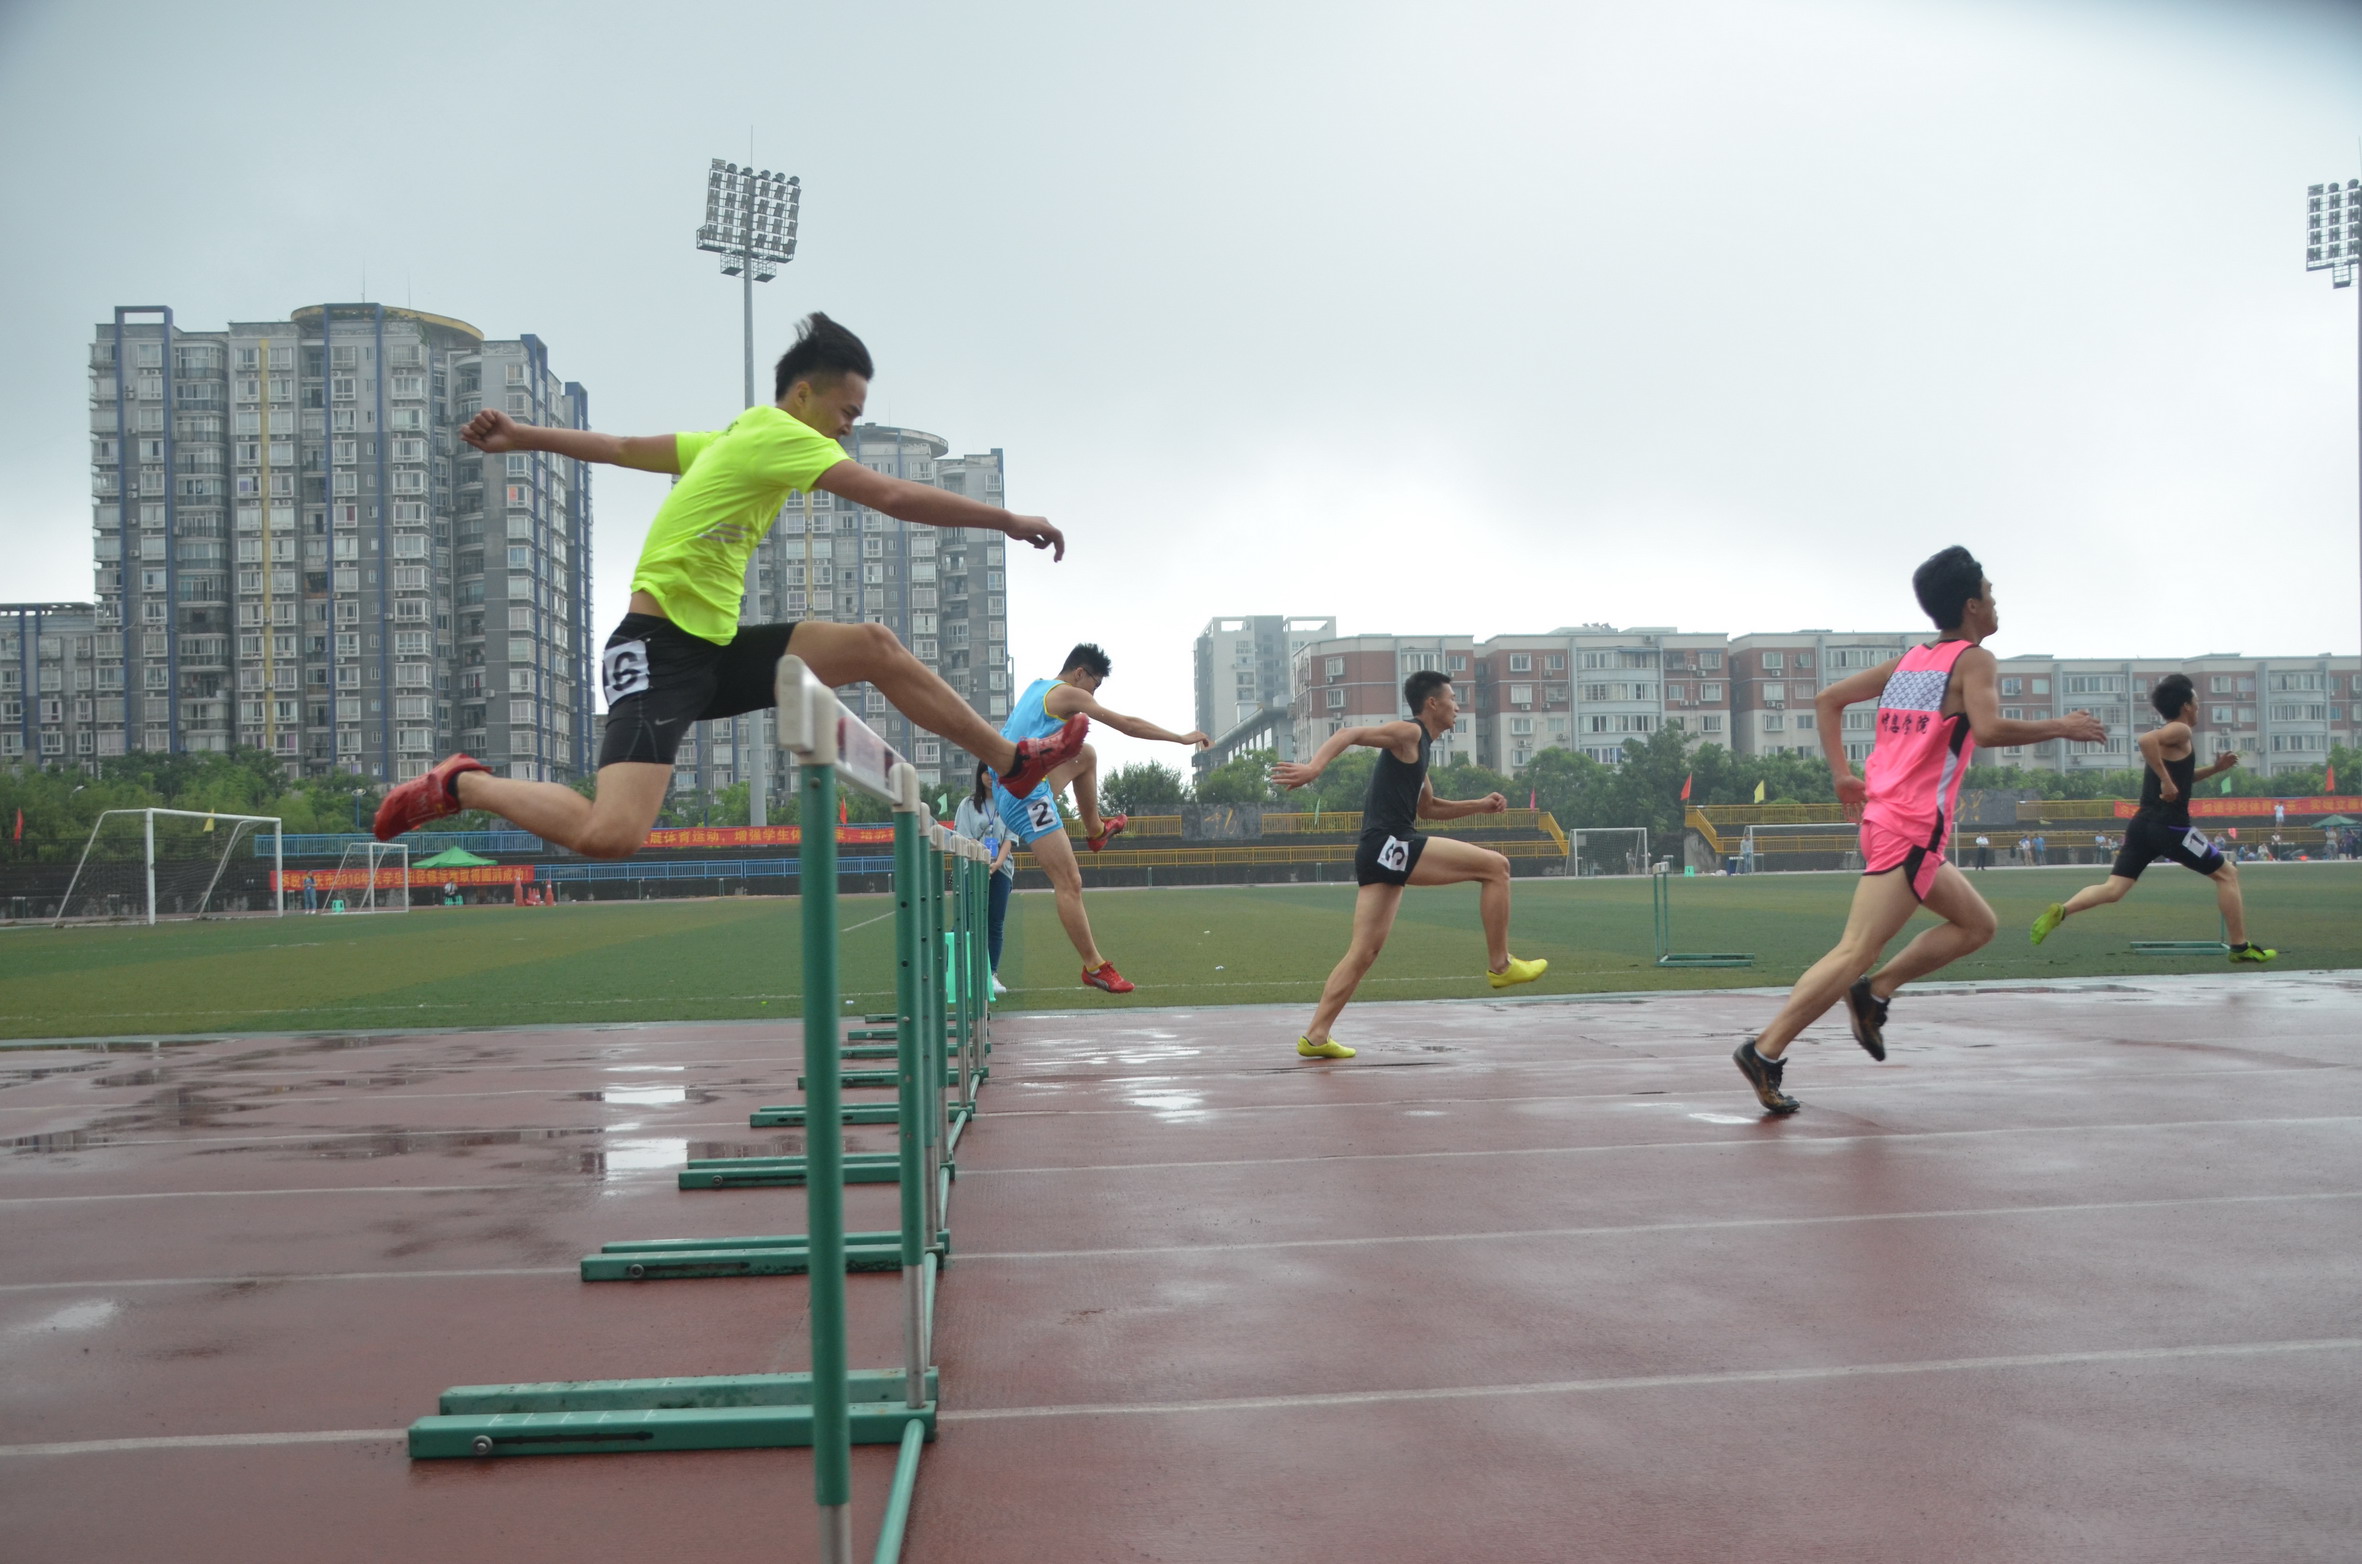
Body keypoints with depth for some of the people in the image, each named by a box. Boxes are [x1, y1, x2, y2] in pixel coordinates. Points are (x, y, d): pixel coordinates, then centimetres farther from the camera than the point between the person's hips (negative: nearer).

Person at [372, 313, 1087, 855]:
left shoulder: (731, 442, 16)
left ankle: (1013, 760, 12)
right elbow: (893, 496, -19)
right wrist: (1010, 520, -14)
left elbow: (620, 447, 18)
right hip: (660, 648, -10)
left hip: (719, 649, 10)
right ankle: (462, 785, 0)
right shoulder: (774, 432, -12)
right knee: (609, 835, -25)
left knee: (874, 646, 3)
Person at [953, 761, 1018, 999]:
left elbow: (1010, 838, 2)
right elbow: (965, 837, 0)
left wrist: (998, 862, -15)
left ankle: (993, 976, 3)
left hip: (1001, 870, 1)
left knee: (995, 925, 1)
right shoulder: (968, 804, 9)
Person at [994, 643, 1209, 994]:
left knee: (1087, 754, 26)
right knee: (1070, 883, -9)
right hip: (1028, 795, -10)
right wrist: (1183, 738, -4)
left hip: (1008, 789, 10)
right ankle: (1095, 968, -6)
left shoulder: (1037, 689, 16)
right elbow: (1127, 725, -9)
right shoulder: (1067, 694, -9)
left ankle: (1095, 829, 36)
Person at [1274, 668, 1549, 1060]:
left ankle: (1315, 1036, 4)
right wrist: (1314, 766, -33)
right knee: (1495, 866, -6)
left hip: (1378, 857, 10)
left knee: (1364, 952, 6)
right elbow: (1348, 734, -16)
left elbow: (1427, 807, 38)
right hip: (1390, 846, -10)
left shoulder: (1417, 748, 27)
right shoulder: (1409, 734, -3)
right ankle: (1499, 965, 1)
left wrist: (1479, 805, 28)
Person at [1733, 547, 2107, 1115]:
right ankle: (1766, 1051, -14)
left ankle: (1874, 993, 12)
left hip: (1881, 813, 9)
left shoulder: (1908, 660, 16)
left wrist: (1843, 775, 15)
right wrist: (2060, 727, -9)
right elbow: (1988, 729, -23)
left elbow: (1827, 699, 15)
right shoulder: (1974, 660, -5)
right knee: (1857, 951, -11)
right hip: (1911, 829, -9)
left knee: (1976, 924, 20)